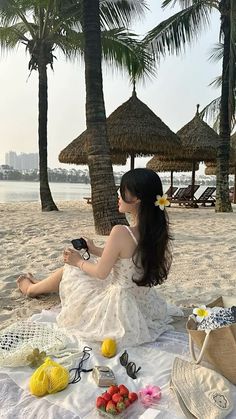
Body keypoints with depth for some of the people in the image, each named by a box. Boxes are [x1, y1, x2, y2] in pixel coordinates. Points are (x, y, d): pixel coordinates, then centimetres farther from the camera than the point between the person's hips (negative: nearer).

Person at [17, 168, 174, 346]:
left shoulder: (120, 232, -29)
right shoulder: (157, 231, -7)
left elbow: (101, 273, -16)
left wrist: (79, 262, 3)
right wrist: (95, 250, 14)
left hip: (120, 307, -7)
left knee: (69, 270, 16)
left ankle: (31, 288, 47)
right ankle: (37, 285, 51)